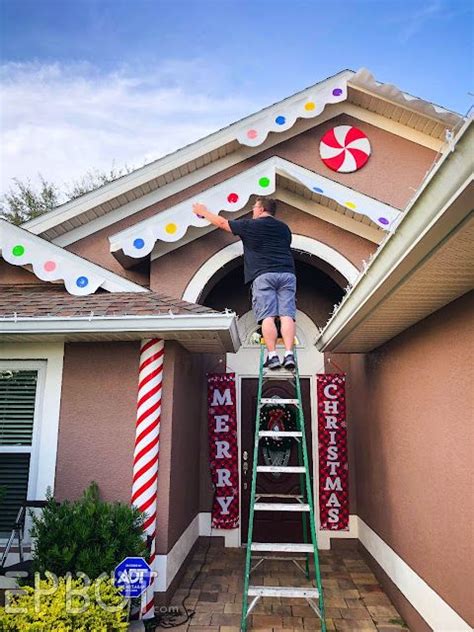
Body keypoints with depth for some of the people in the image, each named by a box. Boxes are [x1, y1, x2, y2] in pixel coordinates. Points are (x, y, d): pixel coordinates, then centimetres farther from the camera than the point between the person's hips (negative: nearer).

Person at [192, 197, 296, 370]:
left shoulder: (250, 226, 9)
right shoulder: (284, 228, 22)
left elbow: (222, 222, 20)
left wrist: (204, 212, 36)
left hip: (263, 275, -4)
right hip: (287, 273, 4)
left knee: (267, 316, -7)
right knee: (287, 315, -5)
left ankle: (272, 355, -13)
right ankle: (289, 354, -14)